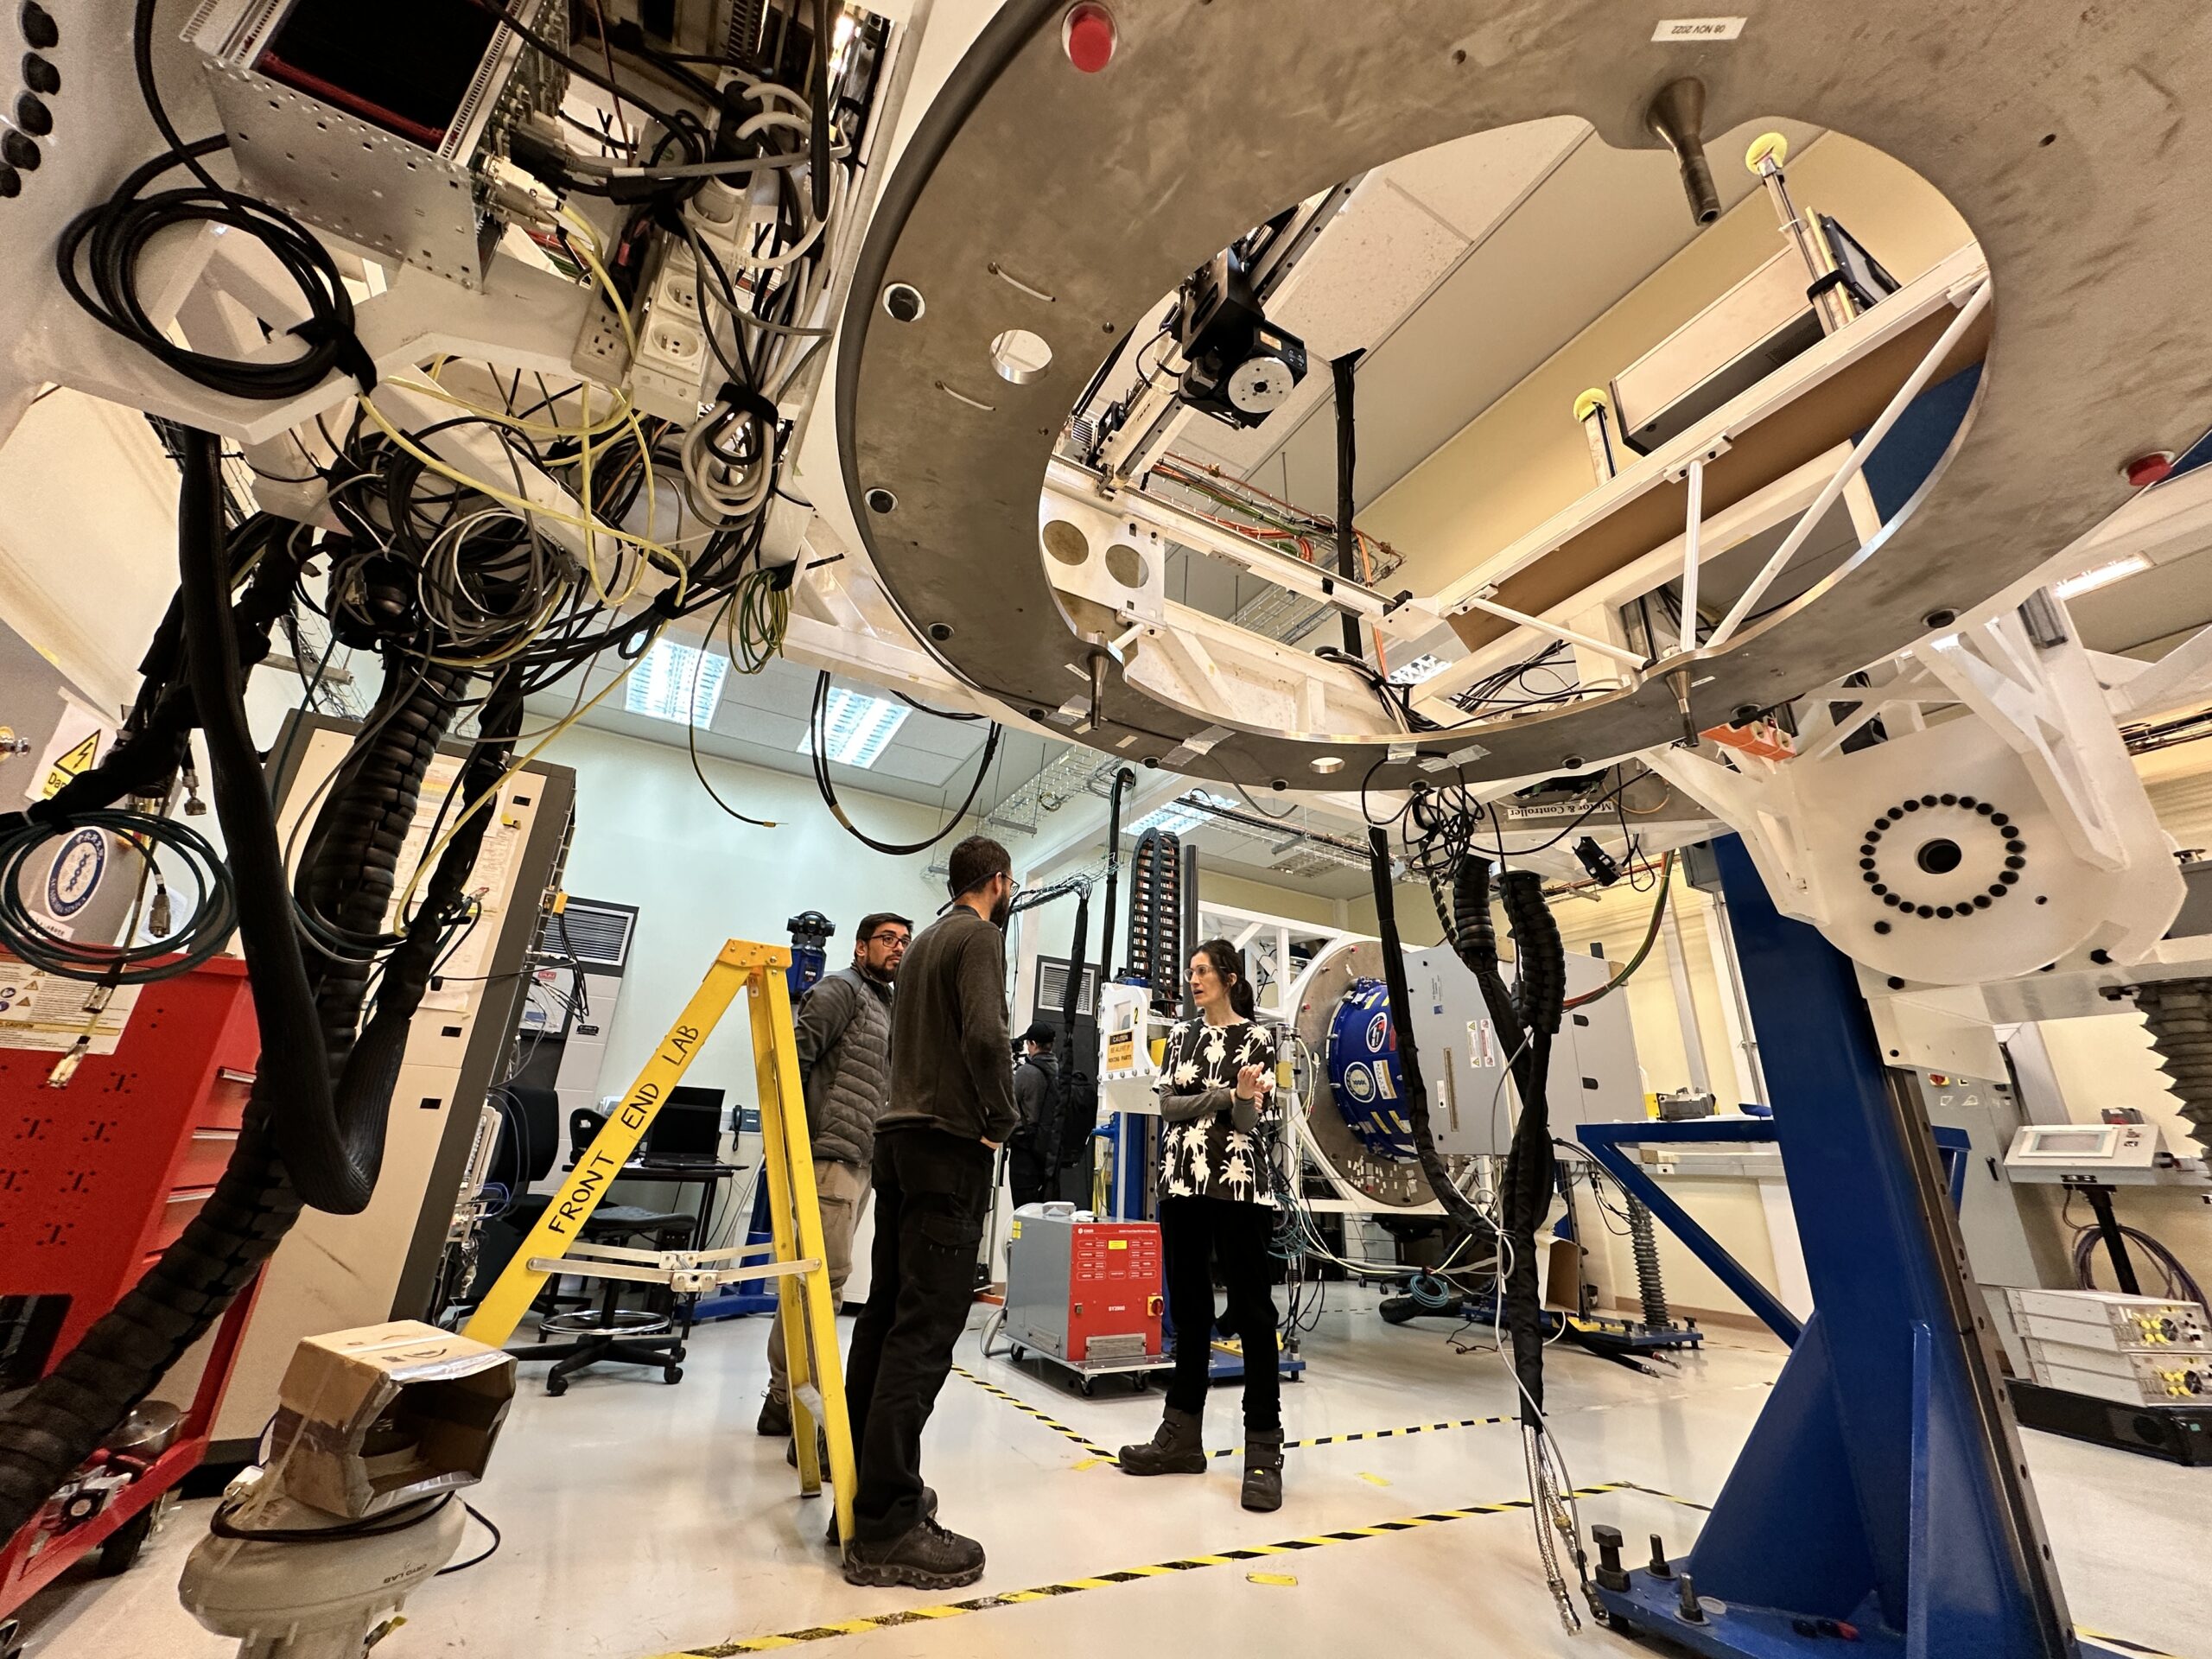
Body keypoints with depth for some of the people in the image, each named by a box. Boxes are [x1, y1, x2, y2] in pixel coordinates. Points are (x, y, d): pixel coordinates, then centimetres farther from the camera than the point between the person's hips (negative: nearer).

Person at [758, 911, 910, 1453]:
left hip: (862, 1163, 9)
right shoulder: (841, 988, -3)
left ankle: (784, 1400, 23)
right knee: (827, 1280, -9)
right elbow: (793, 1050, -14)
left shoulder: (891, 1012, 23)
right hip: (831, 1154, -9)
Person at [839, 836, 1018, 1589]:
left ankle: (867, 1479, 24)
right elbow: (984, 1035, -23)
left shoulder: (925, 939, 19)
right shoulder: (980, 937, -8)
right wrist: (1002, 1118, -10)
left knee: (887, 1313, 14)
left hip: (899, 1134, 9)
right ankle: (886, 1527, -2)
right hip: (950, 1141, -9)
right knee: (926, 1327, -6)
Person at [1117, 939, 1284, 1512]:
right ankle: (1182, 1435, 22)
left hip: (1238, 1184, -4)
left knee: (1251, 1309, -2)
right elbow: (1167, 1104, 1)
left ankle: (1264, 1450, 7)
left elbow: (1252, 1120, -6)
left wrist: (1246, 1100, -28)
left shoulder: (1257, 1038, 0)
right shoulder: (1181, 1036, 12)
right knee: (1188, 1308, 11)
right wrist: (1225, 1096, -12)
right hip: (1181, 1181, 5)